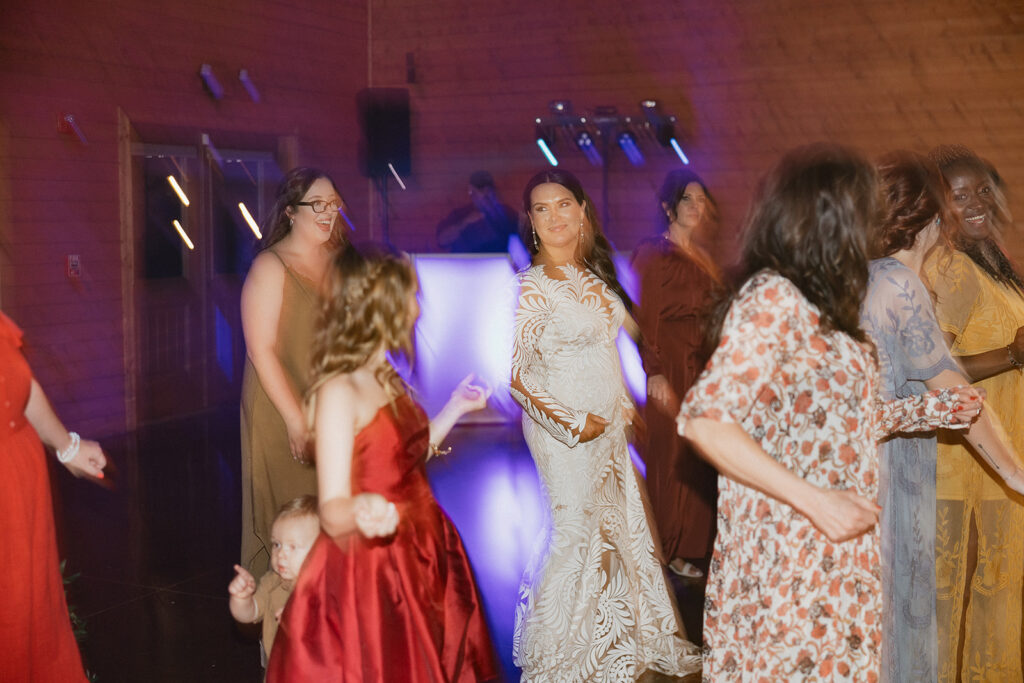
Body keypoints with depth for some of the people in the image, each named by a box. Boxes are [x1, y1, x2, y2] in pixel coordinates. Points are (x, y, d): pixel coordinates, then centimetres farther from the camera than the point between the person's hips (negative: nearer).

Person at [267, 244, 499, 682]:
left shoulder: (388, 380, 7)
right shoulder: (339, 392, -19)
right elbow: (331, 512, -24)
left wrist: (456, 407, 21)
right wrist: (361, 511, -46)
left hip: (417, 562, 8)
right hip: (368, 579, -8)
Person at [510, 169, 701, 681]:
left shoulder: (594, 274, 8)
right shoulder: (532, 287, -15)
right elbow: (516, 374, -18)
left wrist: (623, 405, 14)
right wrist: (573, 423, -17)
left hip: (609, 425, 7)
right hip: (565, 430, -7)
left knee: (623, 530, 13)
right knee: (576, 534, -2)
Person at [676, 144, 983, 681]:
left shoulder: (816, 310, 12)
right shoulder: (772, 300, -15)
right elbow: (705, 421, -21)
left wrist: (930, 410, 20)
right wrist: (815, 500, -22)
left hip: (831, 555, 9)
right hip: (787, 563, -9)